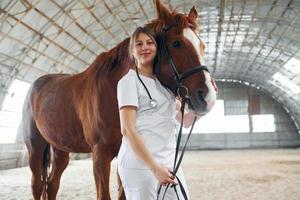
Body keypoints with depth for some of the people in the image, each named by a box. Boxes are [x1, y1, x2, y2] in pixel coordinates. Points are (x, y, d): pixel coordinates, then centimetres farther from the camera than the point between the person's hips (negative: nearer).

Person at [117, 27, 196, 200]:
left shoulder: (164, 82, 13)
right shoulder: (129, 81, -5)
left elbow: (185, 121, 17)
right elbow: (128, 129, -14)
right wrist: (155, 167, -19)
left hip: (169, 162, 6)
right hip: (140, 164, -6)